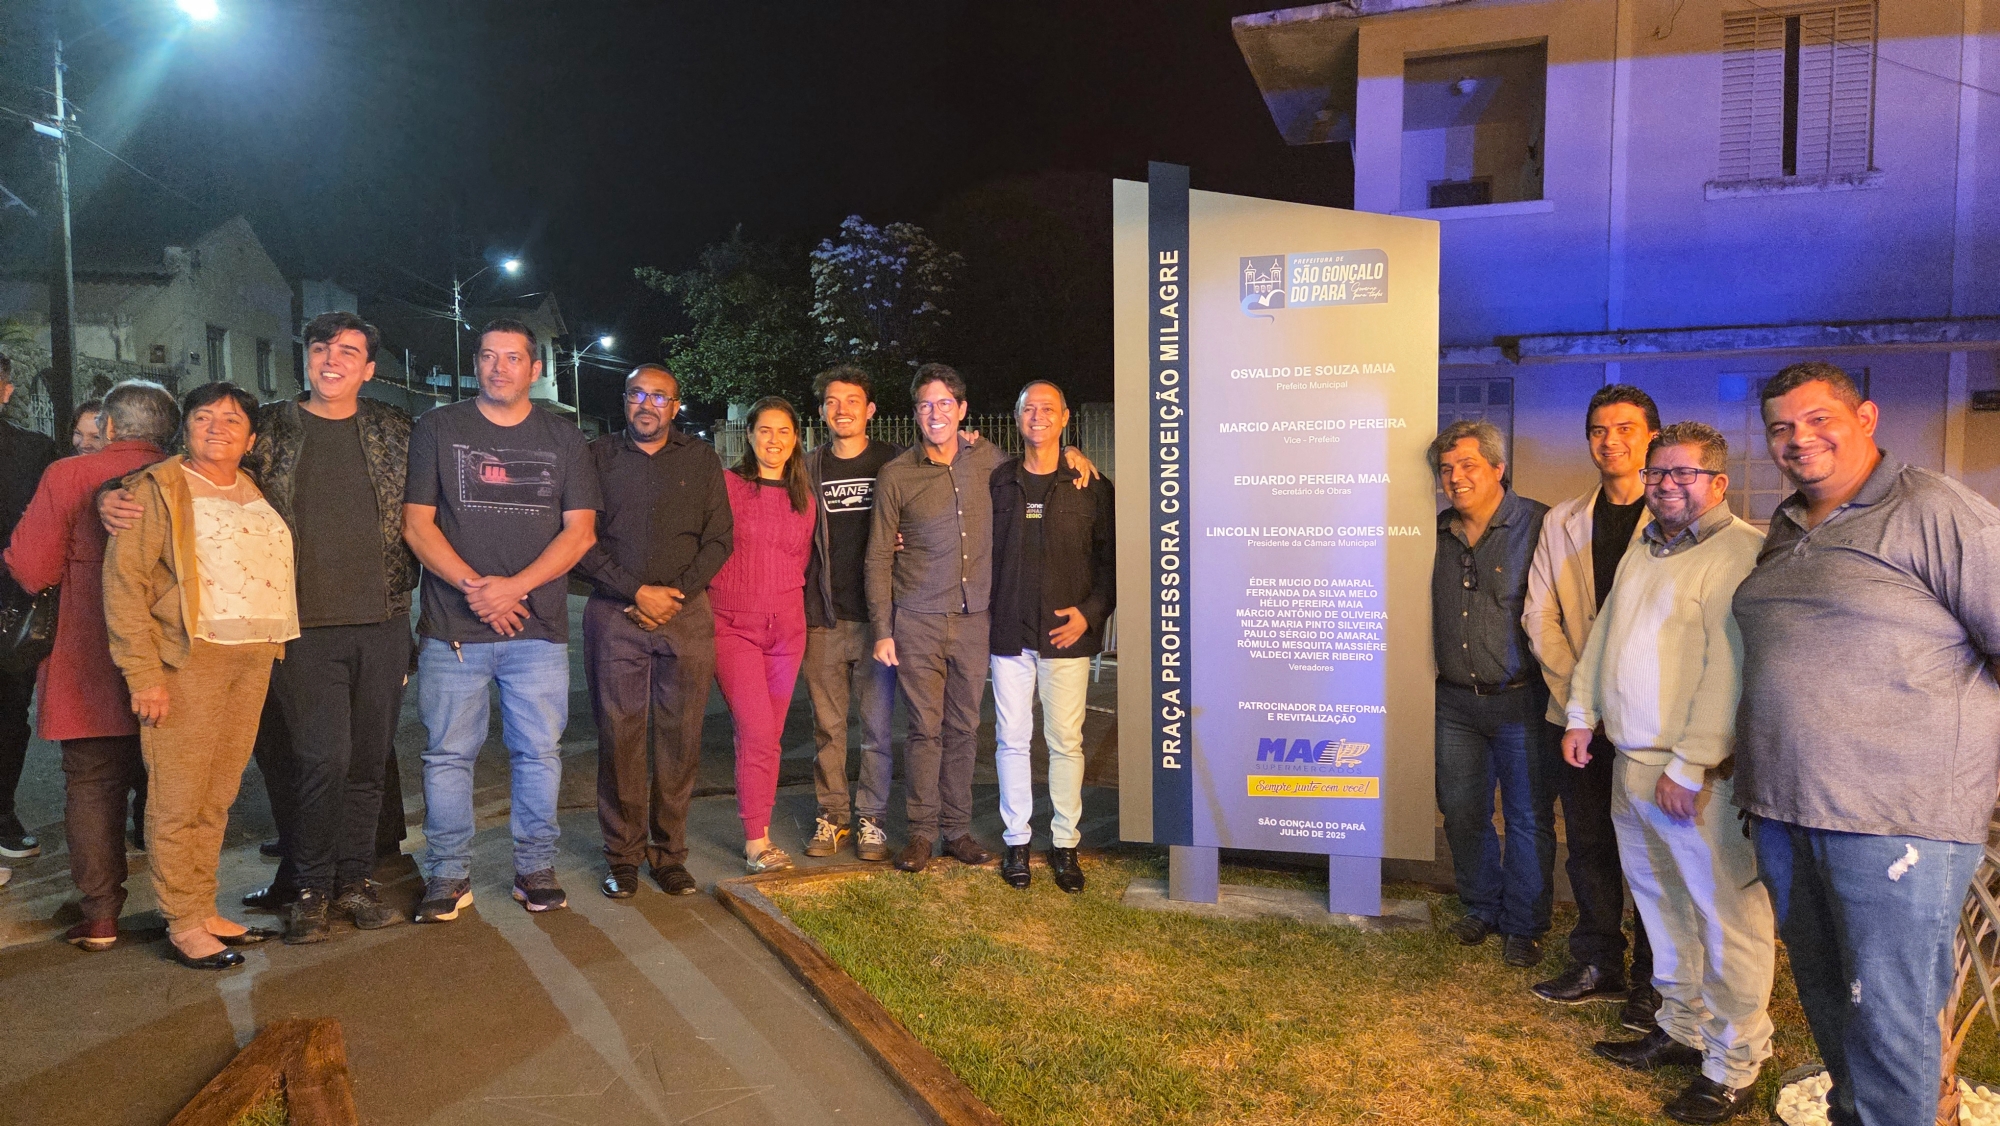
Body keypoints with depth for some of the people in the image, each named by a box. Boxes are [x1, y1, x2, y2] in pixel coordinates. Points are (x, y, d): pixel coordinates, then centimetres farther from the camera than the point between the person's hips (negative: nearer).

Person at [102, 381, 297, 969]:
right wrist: (143, 673, -15)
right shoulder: (159, 488, -2)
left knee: (218, 795, 11)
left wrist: (274, 648, 14)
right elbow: (124, 581, -8)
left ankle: (204, 911, 21)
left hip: (255, 656, 6)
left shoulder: (255, 491, 17)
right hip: (189, 657, -6)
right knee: (178, 798, -1)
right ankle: (182, 924, 9)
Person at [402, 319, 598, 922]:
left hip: (539, 627, 1)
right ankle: (449, 874, 15)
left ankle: (535, 867, 17)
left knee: (539, 752, 4)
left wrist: (513, 586, -10)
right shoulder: (437, 429, 7)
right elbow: (417, 523, 2)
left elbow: (580, 530, 3)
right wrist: (472, 586, -11)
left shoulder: (563, 439, 9)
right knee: (448, 753, 3)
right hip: (452, 625, 0)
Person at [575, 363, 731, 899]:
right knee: (619, 735, 0)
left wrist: (675, 594, -7)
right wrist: (638, 592, -10)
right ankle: (623, 855, 12)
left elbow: (718, 540, 5)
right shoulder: (599, 457, 8)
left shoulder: (701, 459, 11)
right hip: (614, 616, -1)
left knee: (680, 738, 2)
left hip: (687, 615, 1)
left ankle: (669, 852, 14)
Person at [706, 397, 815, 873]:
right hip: (732, 624, -4)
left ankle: (757, 832, 18)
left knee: (769, 736, 7)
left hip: (786, 627, 4)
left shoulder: (803, 498, 11)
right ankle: (757, 840, -2)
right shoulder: (726, 485, -3)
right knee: (757, 730, -12)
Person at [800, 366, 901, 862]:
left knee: (877, 725, 2)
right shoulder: (809, 467, 9)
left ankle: (871, 818, 14)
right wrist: (802, 606, 1)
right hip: (823, 617, 2)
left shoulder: (893, 463, 4)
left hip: (876, 616, -2)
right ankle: (832, 815, 19)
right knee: (828, 726, 8)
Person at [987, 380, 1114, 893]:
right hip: (1009, 632, 2)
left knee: (1066, 740, 3)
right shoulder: (998, 481, 7)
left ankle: (1065, 842, 15)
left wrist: (1090, 611, -6)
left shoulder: (1090, 485, 3)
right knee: (1011, 737, 6)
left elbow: (1110, 557, 4)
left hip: (1067, 633, -1)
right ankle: (1016, 840, 19)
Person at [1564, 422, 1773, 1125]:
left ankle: (1733, 1069, 12)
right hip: (1631, 767, 9)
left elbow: (1731, 670, -19)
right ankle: (1682, 1030, 31)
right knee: (1661, 908, 17)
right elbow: (1602, 638, 22)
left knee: (1726, 920, 0)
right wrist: (1582, 714, 14)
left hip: (1701, 778, -8)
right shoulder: (1642, 555, 16)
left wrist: (1689, 766, -21)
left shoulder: (1743, 553, -13)